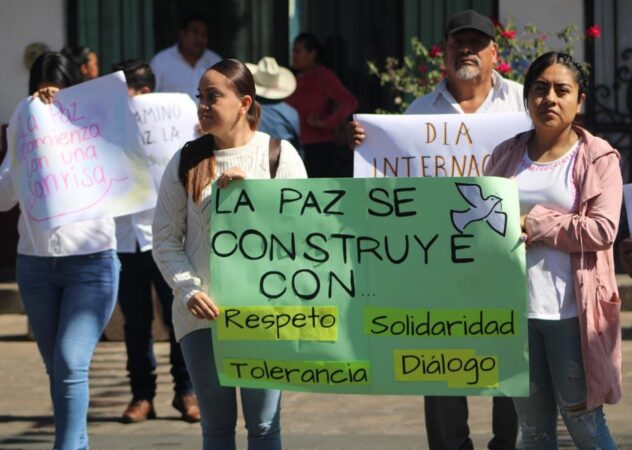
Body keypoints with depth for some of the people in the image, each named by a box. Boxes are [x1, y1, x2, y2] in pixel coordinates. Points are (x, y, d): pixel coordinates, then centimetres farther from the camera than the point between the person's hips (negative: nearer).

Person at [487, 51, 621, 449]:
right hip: (514, 308, 4)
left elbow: (602, 230, -11)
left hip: (570, 311, -4)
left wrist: (536, 224, -10)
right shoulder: (507, 156, 12)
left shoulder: (597, 158, 0)